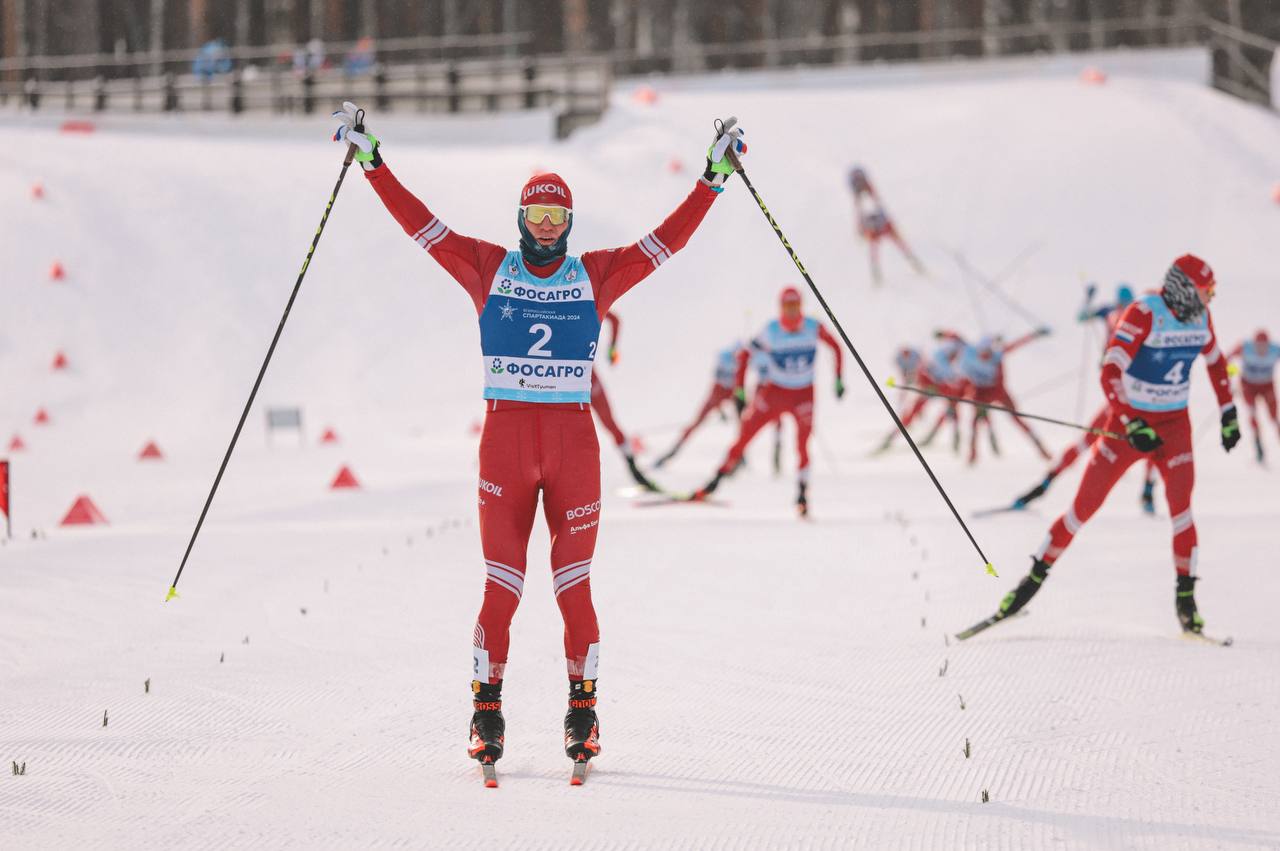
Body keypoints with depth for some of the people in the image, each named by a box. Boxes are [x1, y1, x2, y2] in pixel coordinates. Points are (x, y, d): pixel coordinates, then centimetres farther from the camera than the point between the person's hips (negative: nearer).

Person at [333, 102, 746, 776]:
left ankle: (583, 709, 11)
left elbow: (668, 239, 7)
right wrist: (371, 162, 3)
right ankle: (486, 711, 6)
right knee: (500, 584, -2)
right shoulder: (488, 268, 7)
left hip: (573, 441, 0)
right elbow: (419, 222, 6)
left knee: (573, 584, 1)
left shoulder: (595, 275, 9)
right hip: (505, 437, 0)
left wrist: (713, 176, 4)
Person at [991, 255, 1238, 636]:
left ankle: (1185, 596, -5)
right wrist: (1131, 426, -34)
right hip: (1128, 419, -3)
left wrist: (1229, 414, 17)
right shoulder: (1144, 315, -21)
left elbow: (1216, 362, 18)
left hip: (1174, 425, 4)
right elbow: (1110, 372, -26)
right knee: (1084, 507, -1)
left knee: (1180, 505, -15)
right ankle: (1036, 576, 14)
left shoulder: (1200, 318, -2)